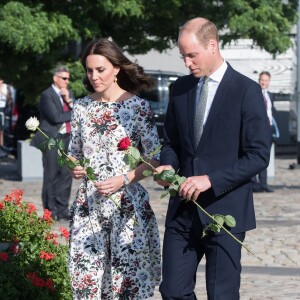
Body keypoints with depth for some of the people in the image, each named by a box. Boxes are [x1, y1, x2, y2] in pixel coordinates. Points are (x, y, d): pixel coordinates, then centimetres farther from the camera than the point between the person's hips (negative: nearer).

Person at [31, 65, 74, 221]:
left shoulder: (69, 94, 14)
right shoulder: (47, 95, -8)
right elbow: (55, 117, -18)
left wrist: (69, 101, -7)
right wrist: (72, 114, -6)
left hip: (66, 138, 7)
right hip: (52, 139, -6)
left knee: (66, 174, 6)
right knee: (51, 176, -2)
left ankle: (62, 209, 12)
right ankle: (50, 211, 5)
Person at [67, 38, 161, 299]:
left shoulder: (138, 106, -5)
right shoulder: (82, 107, 8)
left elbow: (155, 159, -5)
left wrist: (124, 180, -18)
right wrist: (73, 168, -5)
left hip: (128, 205, -3)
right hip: (88, 205, 3)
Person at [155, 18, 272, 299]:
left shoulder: (246, 90, -8)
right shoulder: (181, 88, 10)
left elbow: (258, 155, -11)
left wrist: (211, 180, -19)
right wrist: (168, 165, -4)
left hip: (224, 211, -5)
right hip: (183, 210, 5)